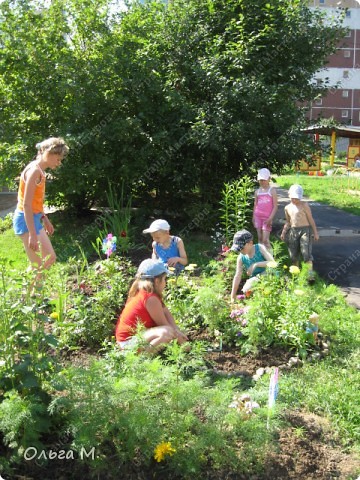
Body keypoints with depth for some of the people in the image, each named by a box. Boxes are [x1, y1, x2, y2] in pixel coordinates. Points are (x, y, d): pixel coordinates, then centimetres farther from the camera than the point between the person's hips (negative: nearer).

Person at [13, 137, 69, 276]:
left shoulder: (40, 171, 11)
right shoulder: (34, 170, -19)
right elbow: (26, 205, -23)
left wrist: (45, 219, 25)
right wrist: (32, 235, -25)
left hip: (34, 218, 10)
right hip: (26, 220, -10)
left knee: (50, 259, 15)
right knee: (39, 266, -8)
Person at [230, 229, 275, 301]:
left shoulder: (260, 248, -19)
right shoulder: (241, 258, -11)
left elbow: (272, 262, -28)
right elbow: (237, 276, -10)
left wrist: (255, 264, -36)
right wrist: (233, 297, -11)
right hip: (256, 279, 3)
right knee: (246, 290, -23)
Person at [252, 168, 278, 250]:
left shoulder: (272, 191, -2)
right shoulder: (257, 191, 11)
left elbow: (275, 206, -5)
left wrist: (270, 218, -13)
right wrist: (253, 217, 11)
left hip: (267, 218, -5)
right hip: (258, 217, 5)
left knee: (265, 239, -12)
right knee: (259, 238, 8)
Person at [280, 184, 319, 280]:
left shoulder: (304, 205, -1)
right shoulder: (287, 208, 13)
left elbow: (310, 219, 1)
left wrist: (315, 232, 0)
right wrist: (283, 232, 8)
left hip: (305, 230, -5)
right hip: (293, 231, 5)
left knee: (306, 252, -15)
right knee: (294, 254, 7)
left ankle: (310, 274, -15)